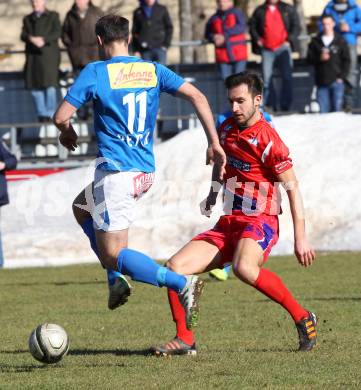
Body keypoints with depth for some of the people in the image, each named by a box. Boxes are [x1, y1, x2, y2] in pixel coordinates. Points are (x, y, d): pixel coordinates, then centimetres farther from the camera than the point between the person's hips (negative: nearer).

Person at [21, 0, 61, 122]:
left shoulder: (53, 16, 12)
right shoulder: (27, 19, 22)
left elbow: (57, 33, -2)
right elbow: (23, 35, 8)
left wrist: (44, 39, -18)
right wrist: (31, 39, -15)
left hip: (49, 54, -3)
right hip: (32, 56, 3)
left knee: (50, 85, -14)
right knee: (35, 86, -3)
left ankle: (51, 114, -10)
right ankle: (42, 115, 3)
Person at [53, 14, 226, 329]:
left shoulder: (95, 72, -7)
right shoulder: (153, 70, 8)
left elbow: (61, 116, -9)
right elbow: (197, 97, -1)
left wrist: (68, 132, 14)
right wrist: (214, 143, 0)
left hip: (115, 171, -7)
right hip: (146, 172, 7)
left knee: (113, 254, -3)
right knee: (82, 207, 30)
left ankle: (182, 284, -22)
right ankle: (117, 280, 19)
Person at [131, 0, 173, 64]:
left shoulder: (162, 9, 8)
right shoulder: (138, 12, 10)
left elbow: (169, 27, 9)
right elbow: (134, 32, 10)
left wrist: (166, 45, -1)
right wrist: (136, 50, 3)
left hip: (159, 48, -1)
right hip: (145, 50, 1)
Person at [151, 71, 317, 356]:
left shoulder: (267, 140, -13)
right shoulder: (227, 128, 10)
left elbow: (292, 188, -12)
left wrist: (300, 238, -16)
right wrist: (213, 193, 19)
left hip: (259, 223, -8)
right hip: (227, 224, 8)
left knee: (244, 268, -38)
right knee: (175, 268, -8)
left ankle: (303, 318, -22)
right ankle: (185, 340, 0)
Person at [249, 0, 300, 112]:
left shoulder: (288, 9, 8)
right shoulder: (260, 11, 12)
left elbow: (296, 26, 4)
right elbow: (252, 26, 14)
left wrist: (289, 40, -7)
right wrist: (257, 39, -1)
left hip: (283, 47, -2)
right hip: (267, 49, 2)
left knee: (287, 77, -8)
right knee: (266, 79, 1)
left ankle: (285, 106, -3)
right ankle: (270, 106, 8)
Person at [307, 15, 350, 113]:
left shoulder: (340, 41, 4)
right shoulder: (315, 41, 6)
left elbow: (346, 60, 4)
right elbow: (309, 58, 7)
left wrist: (342, 76, -5)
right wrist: (319, 58, -13)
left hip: (336, 81, -1)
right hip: (321, 82, 1)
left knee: (337, 110, -3)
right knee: (323, 110, -1)